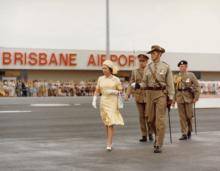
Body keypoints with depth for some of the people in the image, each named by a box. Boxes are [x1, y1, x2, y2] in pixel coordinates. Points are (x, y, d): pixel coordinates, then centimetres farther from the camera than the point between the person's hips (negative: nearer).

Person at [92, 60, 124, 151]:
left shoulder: (116, 79, -2)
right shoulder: (100, 79, 7)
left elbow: (121, 91, 2)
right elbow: (97, 91, 10)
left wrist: (113, 91, -15)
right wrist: (94, 100, -3)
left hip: (113, 102, -4)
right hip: (103, 102, 4)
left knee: (111, 123, -13)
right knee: (106, 123, 11)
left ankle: (109, 145, -14)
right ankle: (109, 142, 25)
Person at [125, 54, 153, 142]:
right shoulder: (135, 72, 10)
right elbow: (131, 84, 7)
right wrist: (127, 94, -5)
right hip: (139, 96, 3)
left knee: (148, 115, -7)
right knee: (141, 116, 5)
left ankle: (150, 133, 11)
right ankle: (144, 135, 10)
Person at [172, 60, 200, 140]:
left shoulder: (191, 75, 1)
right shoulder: (177, 77, 9)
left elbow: (197, 86, -2)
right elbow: (174, 89, 12)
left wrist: (196, 97, -10)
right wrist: (173, 100, 7)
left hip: (189, 98, -2)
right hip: (179, 99, 2)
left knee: (189, 115, 1)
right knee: (182, 117, -1)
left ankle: (189, 131, 24)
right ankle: (184, 134, 1)